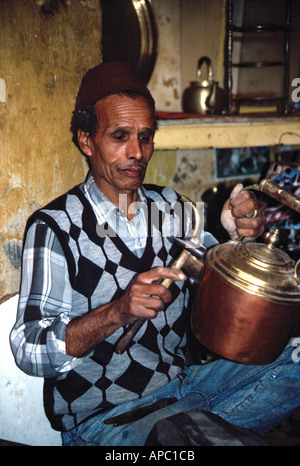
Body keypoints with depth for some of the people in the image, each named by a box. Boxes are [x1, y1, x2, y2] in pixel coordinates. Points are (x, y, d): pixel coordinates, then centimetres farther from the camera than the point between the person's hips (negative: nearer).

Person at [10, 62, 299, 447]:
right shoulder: (54, 227, -11)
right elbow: (28, 350, -16)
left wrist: (238, 235, -8)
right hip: (103, 415, -7)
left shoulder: (170, 206, 6)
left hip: (183, 379, 7)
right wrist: (118, 312, -32)